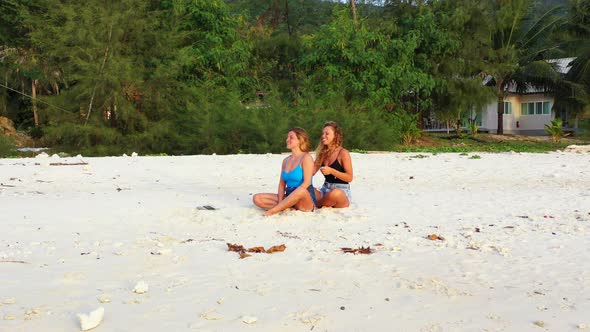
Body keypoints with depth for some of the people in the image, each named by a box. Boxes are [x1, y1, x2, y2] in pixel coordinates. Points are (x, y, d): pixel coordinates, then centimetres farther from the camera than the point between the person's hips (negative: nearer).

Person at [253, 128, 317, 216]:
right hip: (288, 198, 6)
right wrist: (280, 202, -11)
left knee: (301, 190, -42)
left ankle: (271, 211, -30)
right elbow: (282, 184, 10)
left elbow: (307, 183, -15)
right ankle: (288, 207, -20)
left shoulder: (306, 157, -4)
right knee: (257, 198, -10)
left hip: (307, 200, -6)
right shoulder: (285, 161, 15)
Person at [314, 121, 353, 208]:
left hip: (342, 191, -4)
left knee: (336, 193, -41)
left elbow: (349, 178, -11)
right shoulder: (323, 153, 11)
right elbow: (312, 171, 8)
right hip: (325, 189, 4)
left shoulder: (343, 153, -7)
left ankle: (315, 204, -13)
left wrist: (331, 171, -22)